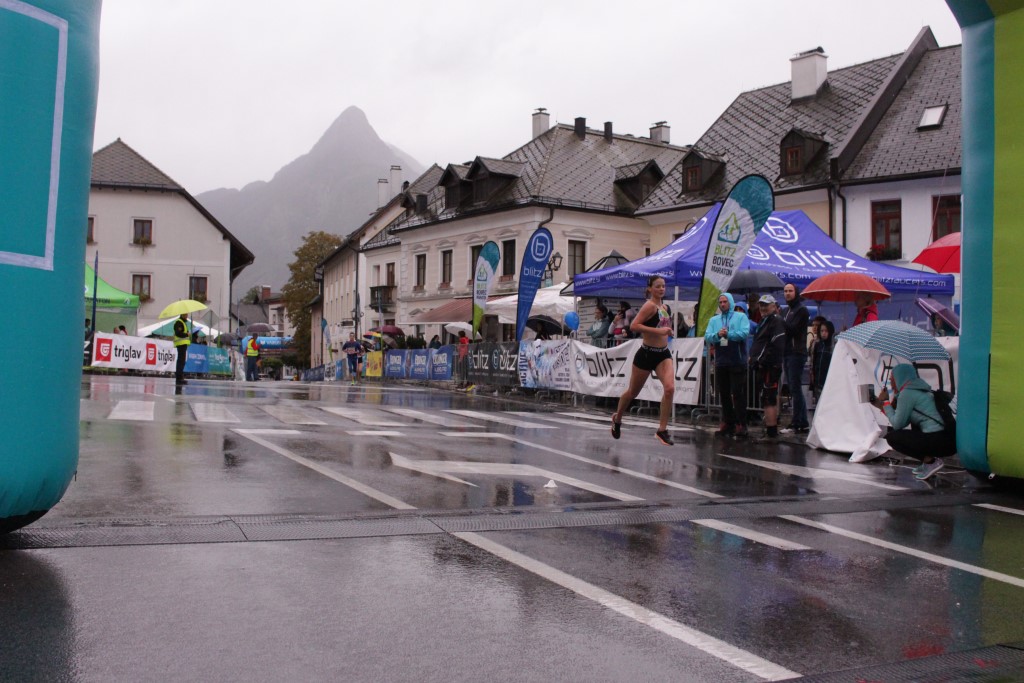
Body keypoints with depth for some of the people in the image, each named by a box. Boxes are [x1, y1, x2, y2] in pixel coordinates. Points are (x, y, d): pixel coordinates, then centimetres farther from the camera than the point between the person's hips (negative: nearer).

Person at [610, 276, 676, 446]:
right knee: (633, 392, 11)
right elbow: (634, 326, -25)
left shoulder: (665, 307, 10)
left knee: (670, 388, -17)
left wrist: (667, 332, 10)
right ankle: (617, 418, 38)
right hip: (646, 354, -6)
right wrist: (658, 331, -27)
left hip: (663, 354, 6)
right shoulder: (650, 306, -13)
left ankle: (662, 430, -9)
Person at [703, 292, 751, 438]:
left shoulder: (741, 317, 3)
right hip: (721, 362, 5)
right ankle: (727, 422, 16)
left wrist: (728, 334, -14)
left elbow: (744, 333, -13)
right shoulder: (714, 320, 15)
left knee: (738, 393, -7)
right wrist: (717, 335, -17)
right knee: (724, 394, 8)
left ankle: (741, 424, -3)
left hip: (737, 362, -4)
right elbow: (707, 337, 1)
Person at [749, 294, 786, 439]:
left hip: (770, 367, -11)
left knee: (768, 399, -12)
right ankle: (773, 430, 23)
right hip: (763, 367, 11)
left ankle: (771, 432, -12)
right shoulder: (764, 321, 22)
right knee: (772, 398, 15)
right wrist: (755, 358, 15)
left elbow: (777, 346, -21)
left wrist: (763, 361, -22)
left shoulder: (776, 321, -11)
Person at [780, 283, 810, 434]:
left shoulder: (801, 310, -7)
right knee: (795, 389, 9)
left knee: (795, 389, -9)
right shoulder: (788, 310, 21)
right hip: (787, 353, 9)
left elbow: (792, 329, -17)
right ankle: (803, 423, 14)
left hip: (796, 353, -9)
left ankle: (796, 424, -7)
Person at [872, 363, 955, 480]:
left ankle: (930, 461, -3)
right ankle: (928, 458, 17)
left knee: (892, 437, -2)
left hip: (940, 442, -9)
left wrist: (885, 403, 5)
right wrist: (882, 406, 23)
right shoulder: (918, 389, 19)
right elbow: (903, 422, 22)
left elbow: (897, 424, -5)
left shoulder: (907, 393, -9)